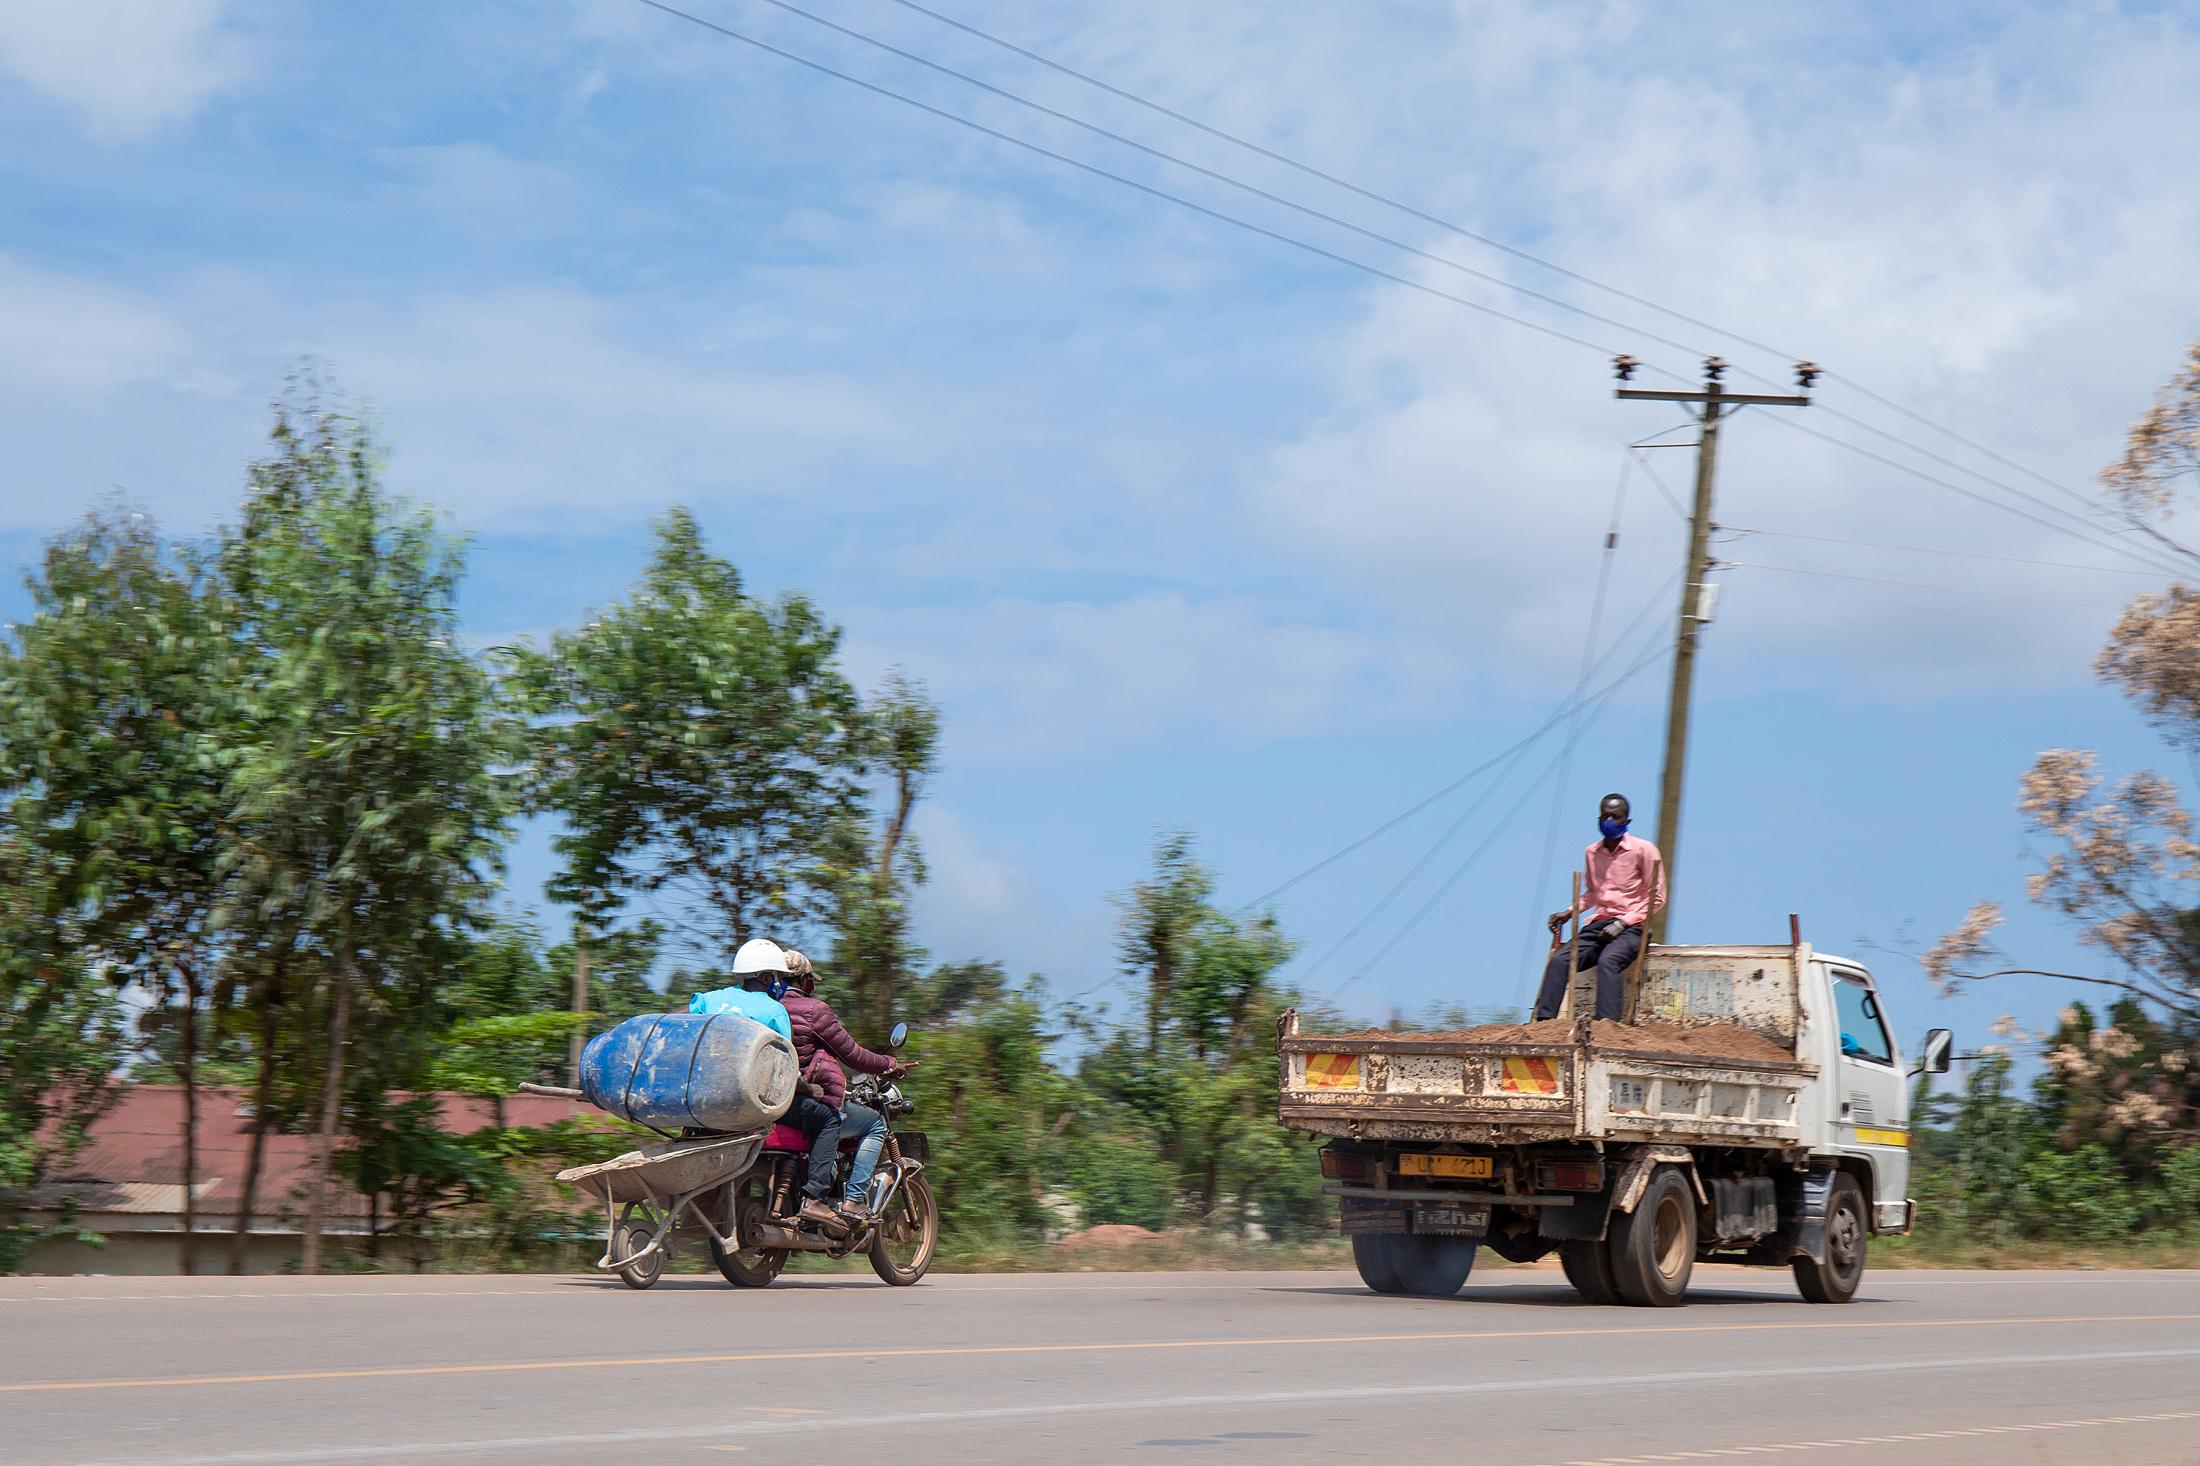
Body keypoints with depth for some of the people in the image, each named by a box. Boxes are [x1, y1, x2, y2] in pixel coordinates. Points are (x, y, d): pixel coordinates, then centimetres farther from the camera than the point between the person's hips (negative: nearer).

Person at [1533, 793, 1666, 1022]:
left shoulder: (1643, 850, -3)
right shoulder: (1591, 853, 15)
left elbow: (1656, 897, -3)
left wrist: (1622, 922, -12)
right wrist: (1569, 912, 13)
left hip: (1631, 927, -5)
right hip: (1599, 925, 5)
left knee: (1607, 961, -35)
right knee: (1560, 959, -19)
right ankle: (1543, 1022, -24)